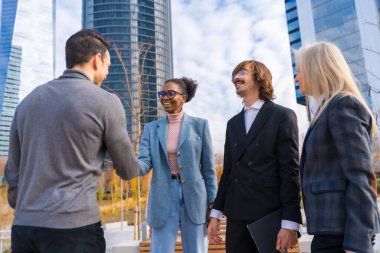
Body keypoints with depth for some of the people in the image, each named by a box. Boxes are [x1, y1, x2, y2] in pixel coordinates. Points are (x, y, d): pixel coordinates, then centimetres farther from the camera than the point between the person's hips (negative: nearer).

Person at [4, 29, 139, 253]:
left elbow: (13, 173, 13)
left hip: (24, 226, 6)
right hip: (74, 227, -6)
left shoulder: (28, 102, 11)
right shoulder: (106, 102, -6)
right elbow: (128, 171, 3)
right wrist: (132, 164, 27)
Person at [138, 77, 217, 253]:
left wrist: (213, 202, 0)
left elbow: (208, 167, 1)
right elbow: (145, 163, -4)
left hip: (194, 197, -1)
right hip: (163, 199, 1)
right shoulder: (151, 128, 6)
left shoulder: (199, 125, 0)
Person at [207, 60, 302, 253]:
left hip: (270, 215, -4)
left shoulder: (283, 116, -2)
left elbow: (290, 171, -9)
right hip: (236, 216, 5)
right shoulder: (233, 123, 14)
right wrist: (216, 213, 9)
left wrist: (289, 222, -14)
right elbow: (228, 170, 13)